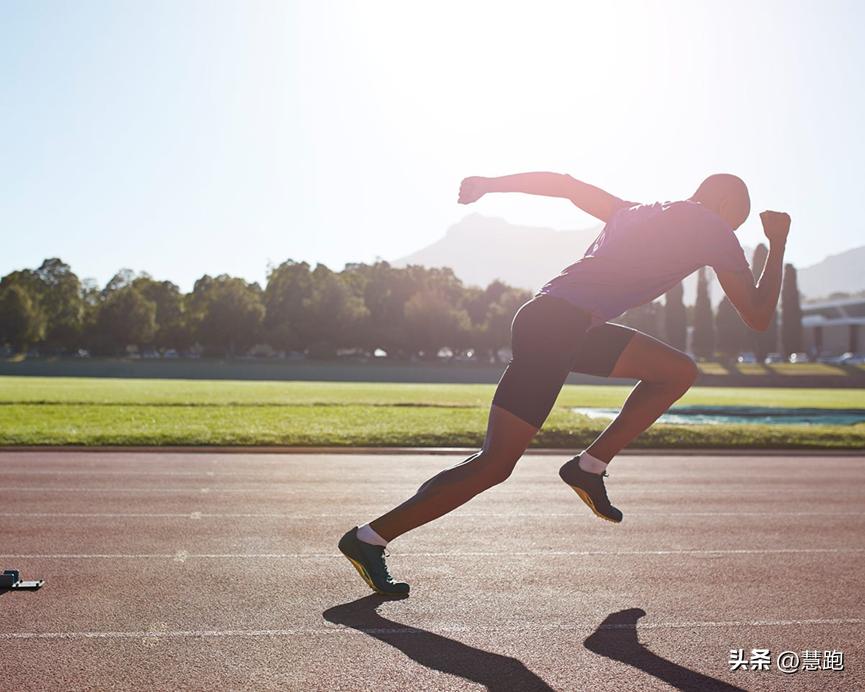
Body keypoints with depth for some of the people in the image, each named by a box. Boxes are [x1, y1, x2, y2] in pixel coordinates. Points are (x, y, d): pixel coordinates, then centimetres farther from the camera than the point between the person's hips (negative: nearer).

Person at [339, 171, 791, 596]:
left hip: (570, 326, 9)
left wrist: (490, 183, 22)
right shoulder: (714, 231, 5)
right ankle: (369, 539, -5)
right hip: (557, 324, -9)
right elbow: (758, 318, 9)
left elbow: (563, 183, 22)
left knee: (678, 371, 16)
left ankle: (589, 466, 13)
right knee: (495, 465, -9)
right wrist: (778, 243, 20)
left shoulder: (635, 213, 25)